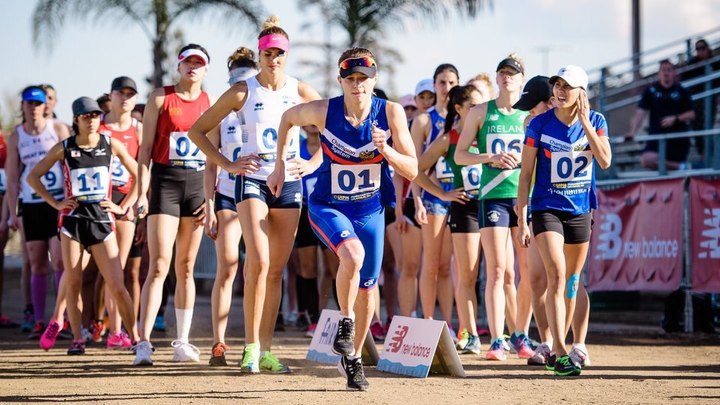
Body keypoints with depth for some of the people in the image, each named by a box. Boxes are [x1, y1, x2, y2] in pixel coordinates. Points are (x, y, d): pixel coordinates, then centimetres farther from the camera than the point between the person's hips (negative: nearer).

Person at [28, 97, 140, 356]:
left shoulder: (111, 145, 2)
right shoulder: (64, 148, 2)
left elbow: (140, 176, 10)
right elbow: (33, 177, 8)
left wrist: (123, 207, 3)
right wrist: (55, 203, 1)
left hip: (102, 219, -1)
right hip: (72, 219, 1)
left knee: (117, 286, -6)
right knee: (72, 283, 2)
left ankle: (135, 337, 3)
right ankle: (77, 339, 12)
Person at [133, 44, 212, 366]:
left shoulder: (210, 103, 9)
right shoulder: (161, 97, 1)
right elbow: (146, 148, 0)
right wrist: (141, 192, -8)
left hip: (197, 184, 3)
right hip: (165, 182, -3)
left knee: (186, 267, 8)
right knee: (159, 266, -12)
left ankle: (182, 343, 13)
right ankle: (143, 344, -15)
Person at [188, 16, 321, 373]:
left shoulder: (300, 92, 3)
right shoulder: (243, 92, -3)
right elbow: (198, 131, 1)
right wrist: (228, 165, -5)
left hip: (289, 183, 3)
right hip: (252, 180, -3)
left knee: (276, 270, 5)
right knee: (258, 262, -19)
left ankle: (265, 350, 12)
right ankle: (251, 347, -13)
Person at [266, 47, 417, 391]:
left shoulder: (391, 113, -15)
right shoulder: (323, 111, -17)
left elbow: (412, 171, -14)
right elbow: (288, 118, 6)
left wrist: (386, 150, -32)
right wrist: (280, 165, 6)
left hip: (370, 210, 3)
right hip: (328, 206, -3)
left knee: (367, 288, 11)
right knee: (352, 254, -32)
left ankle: (352, 358, 31)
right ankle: (344, 323, -9)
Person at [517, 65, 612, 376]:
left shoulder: (596, 122, 0)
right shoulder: (540, 124, -6)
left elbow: (605, 161, -15)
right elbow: (525, 173, -4)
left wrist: (584, 122, -19)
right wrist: (521, 221, -8)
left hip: (580, 211, 3)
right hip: (546, 209, -3)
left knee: (571, 283, 11)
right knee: (557, 275, -18)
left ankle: (557, 350, 25)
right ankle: (560, 354, -23)